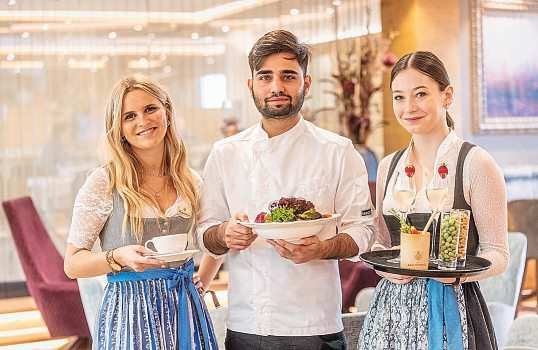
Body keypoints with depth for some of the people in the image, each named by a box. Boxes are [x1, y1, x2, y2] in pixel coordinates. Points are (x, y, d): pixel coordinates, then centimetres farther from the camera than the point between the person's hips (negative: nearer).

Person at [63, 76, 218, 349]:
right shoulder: (103, 183, -8)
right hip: (129, 312, -4)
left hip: (186, 311, 4)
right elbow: (72, 264, -7)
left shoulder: (191, 182, 5)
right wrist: (118, 258, -22)